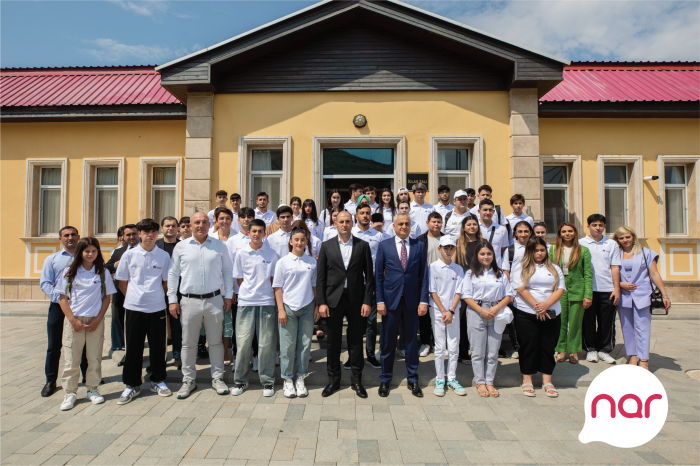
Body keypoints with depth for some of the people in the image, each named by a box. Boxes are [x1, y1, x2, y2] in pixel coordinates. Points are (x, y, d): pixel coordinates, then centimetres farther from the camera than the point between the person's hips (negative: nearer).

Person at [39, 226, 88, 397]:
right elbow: (44, 283, 2)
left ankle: (87, 375, 24)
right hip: (58, 306, 1)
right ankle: (50, 381, 19)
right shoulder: (52, 259, 9)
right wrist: (59, 298, -13)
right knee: (54, 345, 6)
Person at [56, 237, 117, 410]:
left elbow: (107, 298, 4)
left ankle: (92, 389, 21)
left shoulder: (103, 272, 3)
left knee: (95, 357, 6)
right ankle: (70, 393, 16)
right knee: (72, 358, 4)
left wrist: (98, 319, -5)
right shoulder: (69, 272, 2)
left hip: (95, 321, 0)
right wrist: (73, 320, -8)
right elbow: (63, 298, 1)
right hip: (74, 320, 0)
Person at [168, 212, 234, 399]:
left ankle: (217, 378, 22)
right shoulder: (181, 247, 4)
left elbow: (227, 270, 8)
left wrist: (228, 295, 4)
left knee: (215, 341, 9)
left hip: (214, 300, 0)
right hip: (189, 301, 0)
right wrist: (172, 299, 2)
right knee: (188, 343, 8)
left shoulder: (219, 246, 4)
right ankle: (188, 380, 23)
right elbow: (173, 274, 7)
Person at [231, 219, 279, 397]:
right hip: (245, 302, 0)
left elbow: (274, 279, 8)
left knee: (266, 343, 4)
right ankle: (240, 380, 19)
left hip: (266, 302, 0)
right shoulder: (241, 254, 4)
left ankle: (267, 381, 16)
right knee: (243, 342, 3)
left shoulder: (271, 254, 3)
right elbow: (239, 279, 9)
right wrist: (249, 292, 6)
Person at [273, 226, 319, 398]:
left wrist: (317, 306, 7)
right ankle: (287, 380, 18)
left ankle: (300, 379, 21)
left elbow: (314, 285, 12)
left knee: (305, 344, 7)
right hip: (288, 307, -2)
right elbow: (278, 287, -1)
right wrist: (281, 310, -7)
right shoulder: (283, 262, -2)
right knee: (287, 345, 3)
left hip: (307, 307, 3)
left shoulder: (312, 262, 7)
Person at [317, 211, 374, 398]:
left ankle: (357, 380, 24)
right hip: (333, 299, 1)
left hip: (356, 300, 0)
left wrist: (367, 301, -6)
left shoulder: (363, 246, 3)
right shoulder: (327, 246, 4)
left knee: (356, 341, 9)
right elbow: (320, 276, 2)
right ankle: (333, 380, 25)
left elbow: (369, 276, 1)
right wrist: (321, 302, -5)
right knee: (333, 341, 9)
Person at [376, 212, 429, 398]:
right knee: (389, 341, 8)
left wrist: (423, 301, -4)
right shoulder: (384, 245, 3)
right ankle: (385, 379, 23)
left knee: (411, 340, 9)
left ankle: (412, 379, 24)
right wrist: (379, 301, -5)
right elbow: (378, 275, 2)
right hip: (391, 299, -1)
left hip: (412, 300, 1)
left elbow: (423, 275, 3)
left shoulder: (419, 246, 6)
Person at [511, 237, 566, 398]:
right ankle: (527, 380, 13)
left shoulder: (554, 269, 13)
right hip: (526, 314, -3)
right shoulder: (521, 267, 3)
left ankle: (547, 381, 17)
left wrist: (546, 304, -13)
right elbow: (521, 289, -8)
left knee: (548, 347, 6)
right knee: (528, 346, 2)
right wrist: (536, 306, -15)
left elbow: (560, 289, 2)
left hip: (551, 314, 3)